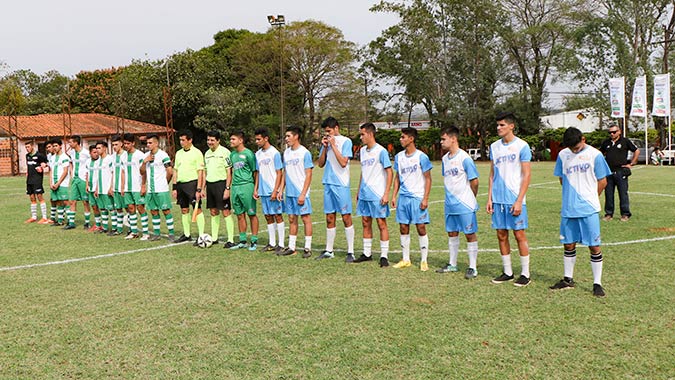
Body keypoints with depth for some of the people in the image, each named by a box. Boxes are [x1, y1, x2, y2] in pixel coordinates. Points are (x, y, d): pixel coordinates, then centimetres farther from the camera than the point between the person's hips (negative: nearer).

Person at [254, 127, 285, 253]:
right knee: (268, 217, 10)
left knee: (278, 216, -2)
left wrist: (275, 191, -15)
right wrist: (256, 189, 13)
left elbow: (279, 173, -10)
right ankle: (272, 243, 17)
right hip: (263, 191, 7)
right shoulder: (258, 154, 11)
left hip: (274, 191, -7)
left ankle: (281, 244, 3)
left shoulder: (274, 153, -9)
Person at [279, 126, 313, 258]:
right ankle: (291, 247, 16)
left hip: (301, 193, -7)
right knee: (292, 219, 10)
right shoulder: (286, 153, 12)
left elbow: (308, 175, -11)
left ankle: (307, 248, 5)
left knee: (306, 218, -1)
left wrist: (303, 194, -16)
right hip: (289, 193, 7)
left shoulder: (304, 153, -9)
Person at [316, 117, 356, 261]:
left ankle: (350, 251, 2)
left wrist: (333, 145, -13)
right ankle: (329, 250, 18)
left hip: (341, 184, -6)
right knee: (329, 218, 10)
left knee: (346, 217, -3)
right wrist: (325, 147, -1)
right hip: (328, 184, 6)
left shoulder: (345, 141, -5)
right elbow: (321, 164, 11)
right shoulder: (326, 142, 13)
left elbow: (343, 163, -16)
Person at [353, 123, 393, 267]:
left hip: (378, 196, -7)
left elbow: (390, 173, -11)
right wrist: (359, 191, 19)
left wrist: (386, 194, -16)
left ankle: (384, 256, 4)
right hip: (364, 195, 7)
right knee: (366, 223, 11)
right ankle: (367, 253, 21)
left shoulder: (381, 151, -10)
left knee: (381, 223, -2)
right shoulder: (362, 151, 12)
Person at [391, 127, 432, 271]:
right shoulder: (399, 156, 8)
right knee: (403, 228, 7)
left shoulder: (421, 157, -8)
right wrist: (394, 196, 9)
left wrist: (425, 199, -12)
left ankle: (424, 261, 7)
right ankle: (406, 260, 18)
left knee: (421, 228, -2)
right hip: (403, 198, 5)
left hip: (418, 198, -5)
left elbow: (428, 179, -6)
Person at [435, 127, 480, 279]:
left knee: (470, 234, 0)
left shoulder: (464, 158, -14)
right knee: (452, 233, 14)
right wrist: (452, 196, 14)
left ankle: (472, 268, 6)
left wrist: (469, 198, 2)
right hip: (450, 204, 8)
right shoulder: (445, 159, 9)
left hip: (465, 205, -7)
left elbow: (474, 182, -10)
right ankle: (452, 264, 25)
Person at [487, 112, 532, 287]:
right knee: (501, 235, 8)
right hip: (498, 199, 5)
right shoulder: (494, 146, 10)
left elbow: (526, 176, -8)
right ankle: (507, 272, 18)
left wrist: (519, 201, -14)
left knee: (519, 234, -1)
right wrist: (489, 198, 8)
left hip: (515, 200, -5)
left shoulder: (522, 146, -6)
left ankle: (525, 274, 9)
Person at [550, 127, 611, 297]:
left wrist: (589, 198, 8)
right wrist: (574, 196, 9)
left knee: (594, 246, -2)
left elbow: (602, 182, 1)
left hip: (589, 210, -4)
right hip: (568, 209, 4)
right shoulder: (563, 155, 5)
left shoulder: (594, 155, -5)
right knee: (568, 245, 12)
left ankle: (597, 283, 8)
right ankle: (568, 280, 26)